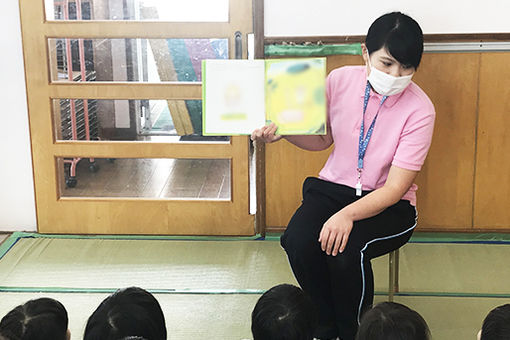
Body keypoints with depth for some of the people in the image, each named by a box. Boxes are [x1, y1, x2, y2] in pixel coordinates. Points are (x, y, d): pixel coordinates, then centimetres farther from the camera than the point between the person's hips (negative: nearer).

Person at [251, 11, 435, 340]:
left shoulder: (419, 110, -18)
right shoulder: (341, 80, -6)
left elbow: (395, 188, -19)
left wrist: (347, 215, -34)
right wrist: (282, 131, -9)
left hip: (389, 205, -3)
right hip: (334, 187, 4)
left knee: (345, 251, -32)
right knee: (298, 242, -25)